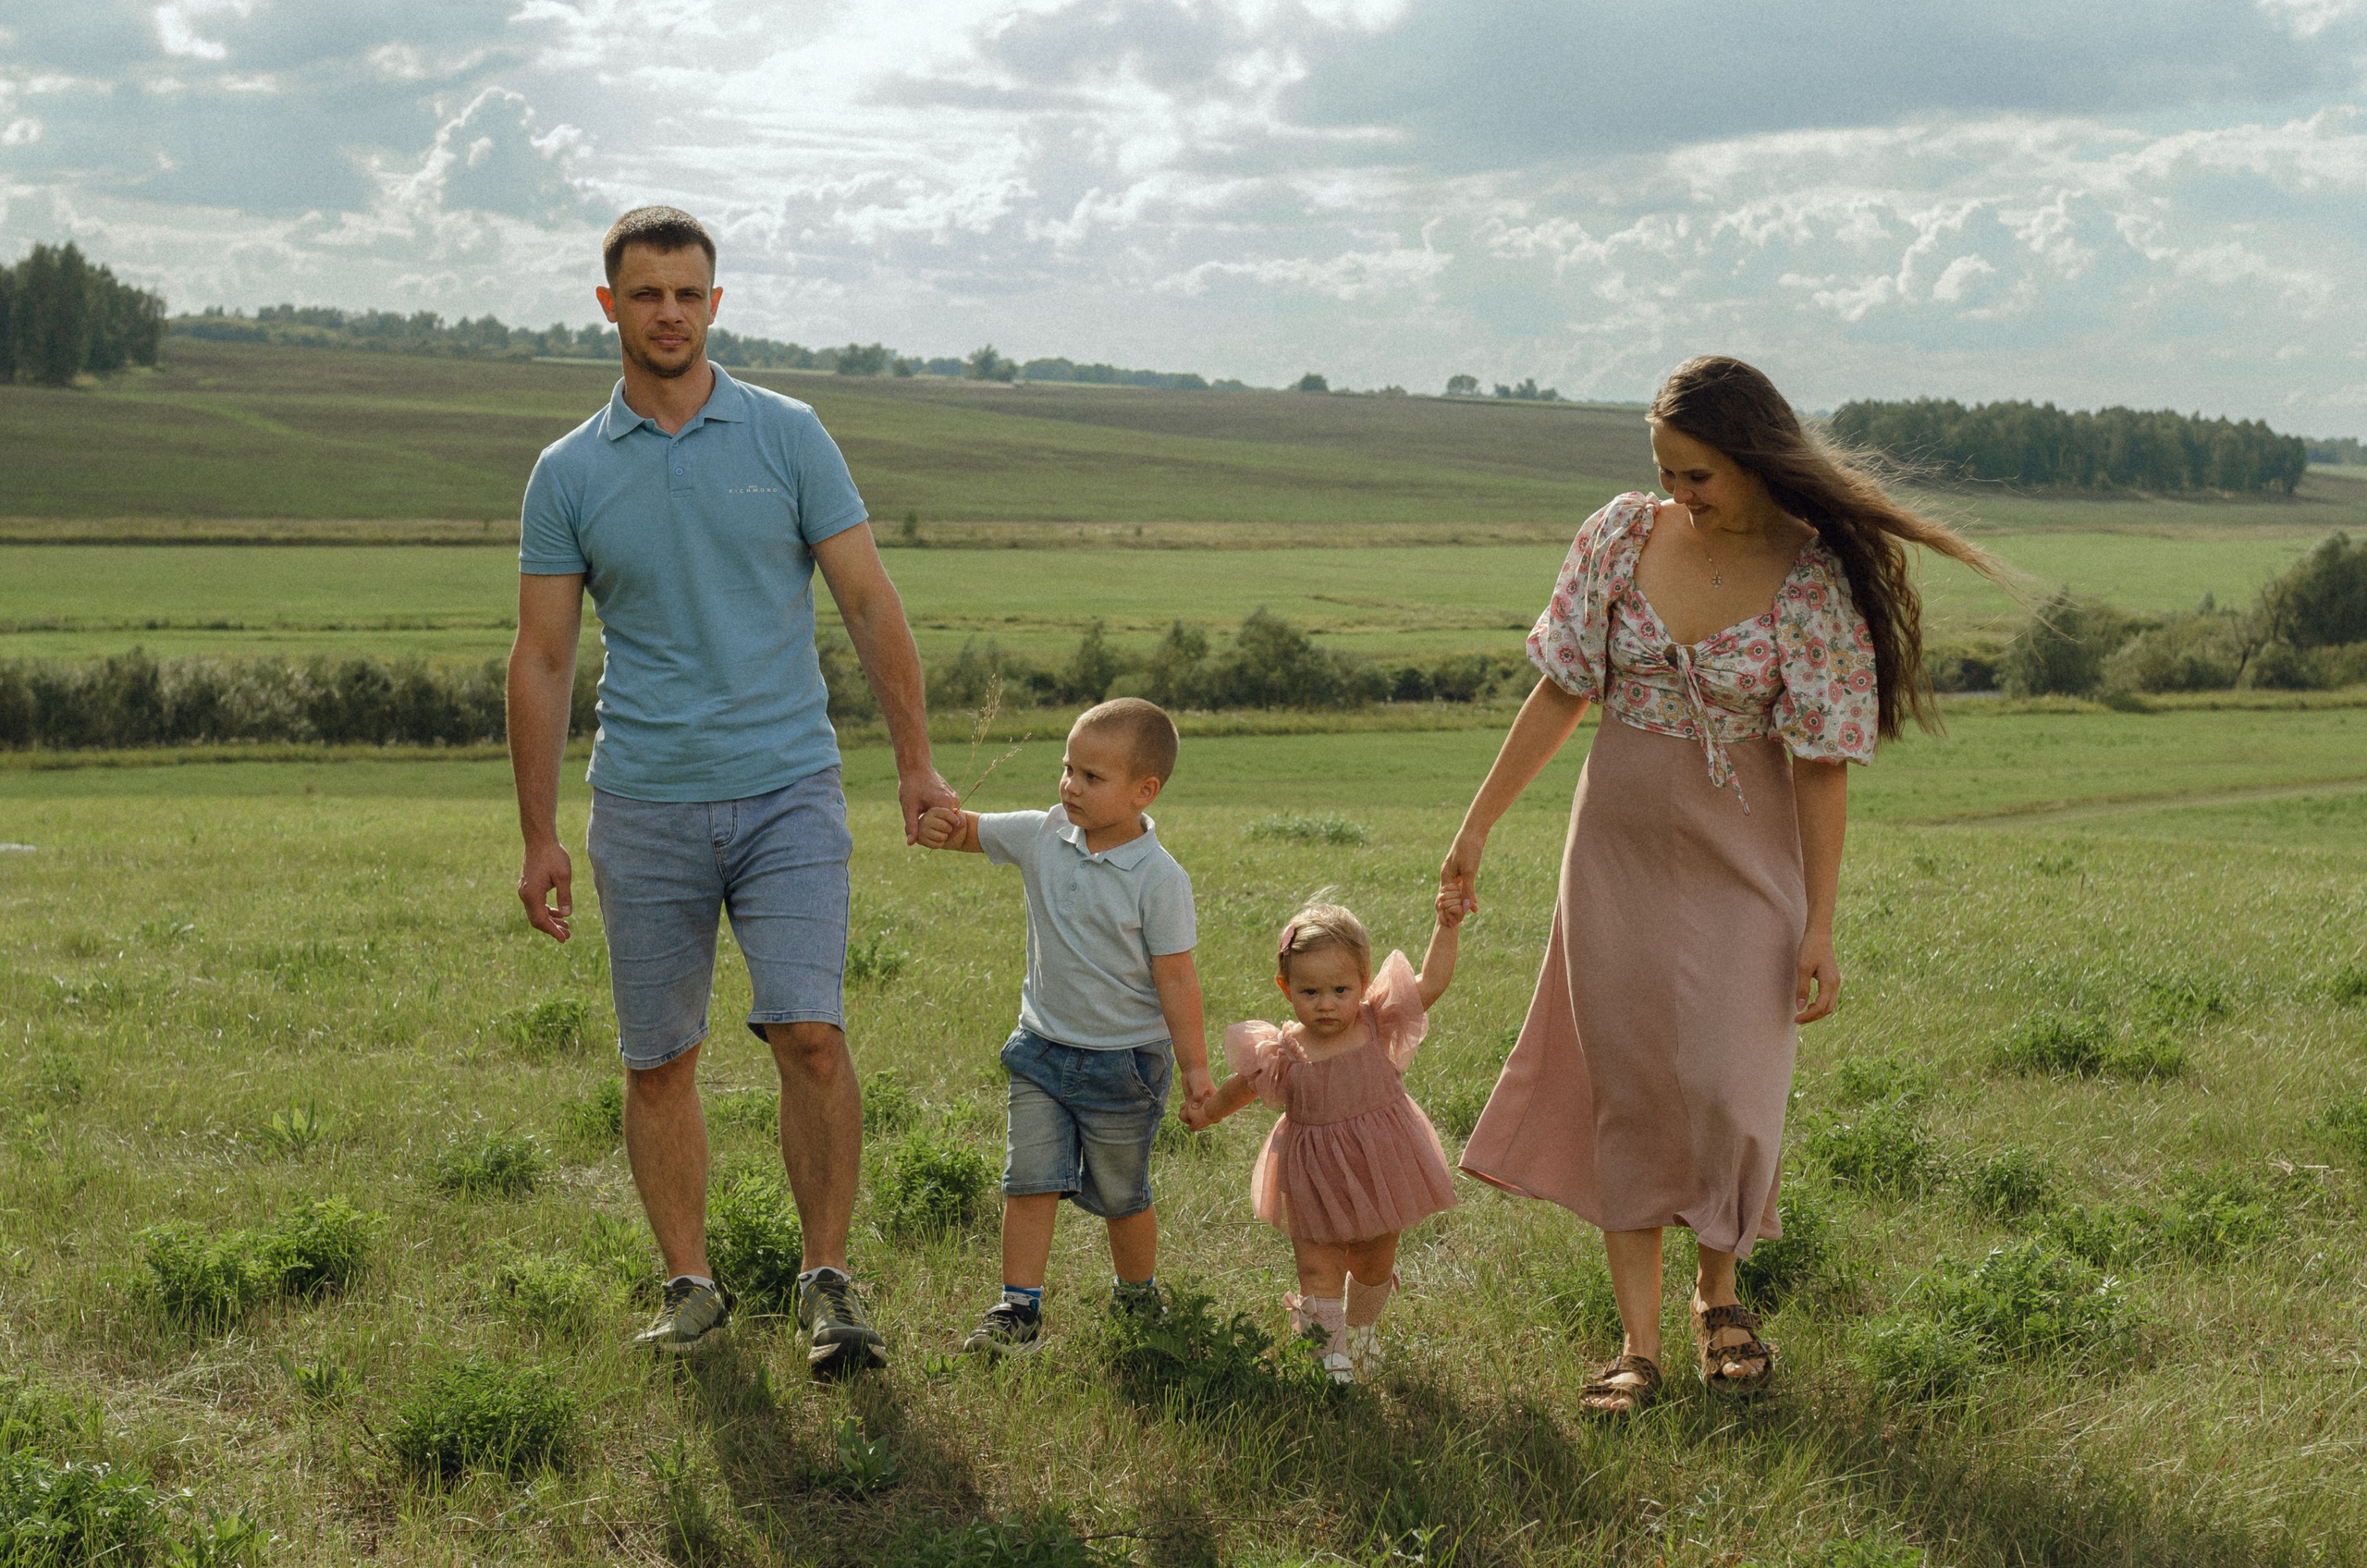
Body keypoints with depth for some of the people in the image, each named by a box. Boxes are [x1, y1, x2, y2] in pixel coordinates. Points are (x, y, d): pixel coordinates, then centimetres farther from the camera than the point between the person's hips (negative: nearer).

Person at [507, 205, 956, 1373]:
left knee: (810, 1034, -13)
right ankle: (690, 1285, 20)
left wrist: (914, 761, -1)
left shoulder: (787, 436, 2)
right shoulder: (568, 474, 4)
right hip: (644, 805, 1)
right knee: (657, 1062, 6)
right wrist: (539, 838, 3)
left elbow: (868, 603, 4)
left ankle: (828, 1282, -1)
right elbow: (541, 661, 6)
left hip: (788, 790, -1)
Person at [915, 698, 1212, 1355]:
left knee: (1121, 1195, 12)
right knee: (1029, 1182, -1)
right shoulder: (1042, 836, -5)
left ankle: (1137, 1296, 35)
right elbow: (971, 832, 5)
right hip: (1042, 1052, 4)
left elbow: (1175, 978, -14)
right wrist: (941, 825, -20)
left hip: (1126, 1061, -4)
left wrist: (1195, 1067, -12)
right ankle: (1018, 1308, 5)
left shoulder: (1159, 878, -17)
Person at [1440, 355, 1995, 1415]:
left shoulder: (1813, 583, -13)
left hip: (1744, 860, -2)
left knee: (1725, 1088, -2)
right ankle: (1638, 1344, 10)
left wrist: (1820, 925, -11)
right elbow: (1561, 692, 2)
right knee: (1624, 1089, 3)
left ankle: (1719, 1293, 26)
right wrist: (1478, 827, 4)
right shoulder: (1623, 536, -5)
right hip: (1620, 847, 3)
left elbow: (1821, 764, -10)